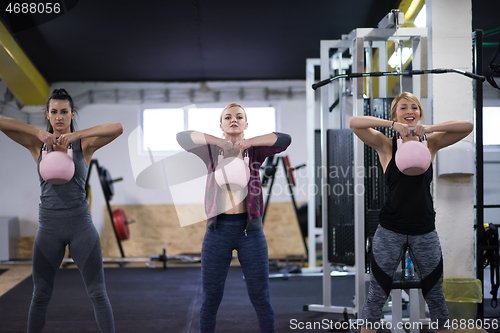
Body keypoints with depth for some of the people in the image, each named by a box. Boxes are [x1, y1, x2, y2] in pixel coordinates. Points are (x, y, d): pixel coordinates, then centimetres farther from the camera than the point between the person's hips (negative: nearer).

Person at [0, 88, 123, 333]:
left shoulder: (85, 144, -2)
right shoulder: (37, 144, 2)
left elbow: (118, 128, -19)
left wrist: (75, 135, -24)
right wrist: (39, 132, -18)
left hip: (81, 225, -1)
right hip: (49, 227, 1)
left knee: (98, 294, 3)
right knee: (40, 296, 10)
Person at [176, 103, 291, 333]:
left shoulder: (255, 150, 2)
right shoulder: (212, 151, 2)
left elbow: (285, 139, -14)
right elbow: (181, 137, -12)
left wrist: (248, 142, -17)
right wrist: (218, 141, -19)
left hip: (250, 229, 0)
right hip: (218, 229, 0)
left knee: (260, 298, 6)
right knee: (211, 298, 7)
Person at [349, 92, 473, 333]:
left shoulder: (430, 144, 3)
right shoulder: (386, 145, -2)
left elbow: (467, 127, -8)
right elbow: (354, 123, -15)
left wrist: (429, 128, -21)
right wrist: (392, 125, -25)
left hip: (424, 231, 2)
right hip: (390, 231, -2)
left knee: (435, 296, 13)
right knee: (377, 295, 4)